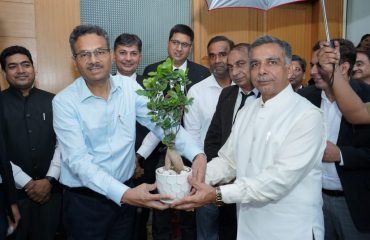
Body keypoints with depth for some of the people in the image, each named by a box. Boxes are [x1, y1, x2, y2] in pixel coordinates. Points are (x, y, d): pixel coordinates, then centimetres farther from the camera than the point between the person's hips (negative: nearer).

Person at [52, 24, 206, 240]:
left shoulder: (129, 87, -3)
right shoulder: (64, 102, -12)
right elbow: (78, 159, -20)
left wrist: (197, 154, -28)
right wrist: (124, 194, -32)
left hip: (126, 193, 3)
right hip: (85, 201, -3)